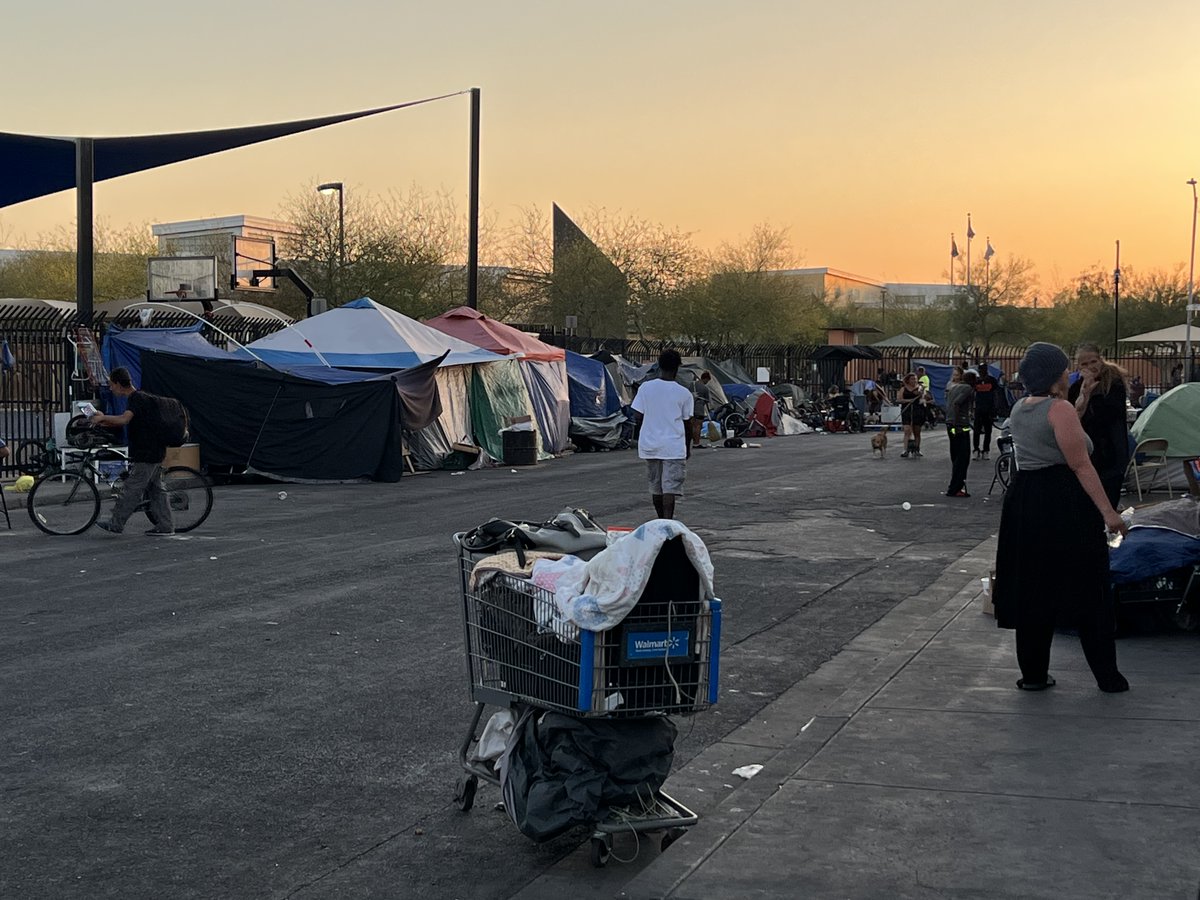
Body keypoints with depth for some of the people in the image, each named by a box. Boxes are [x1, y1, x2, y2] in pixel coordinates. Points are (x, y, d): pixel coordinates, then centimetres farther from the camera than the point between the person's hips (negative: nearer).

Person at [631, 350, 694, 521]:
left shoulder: (645, 387, -1)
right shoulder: (684, 393, -5)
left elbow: (639, 415, 1)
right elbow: (687, 423, 1)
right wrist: (688, 448, 13)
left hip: (650, 444, 3)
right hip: (674, 446, -3)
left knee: (655, 486, 16)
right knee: (670, 488, -5)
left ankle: (662, 521, 28)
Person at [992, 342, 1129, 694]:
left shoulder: (1018, 410, 11)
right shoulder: (1060, 409, -14)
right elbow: (1081, 465, -18)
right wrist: (1108, 512, -18)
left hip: (1023, 502, 7)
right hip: (1065, 504, -7)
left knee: (1032, 591, 11)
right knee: (1087, 591, 2)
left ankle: (1033, 674, 15)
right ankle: (1108, 676, 9)